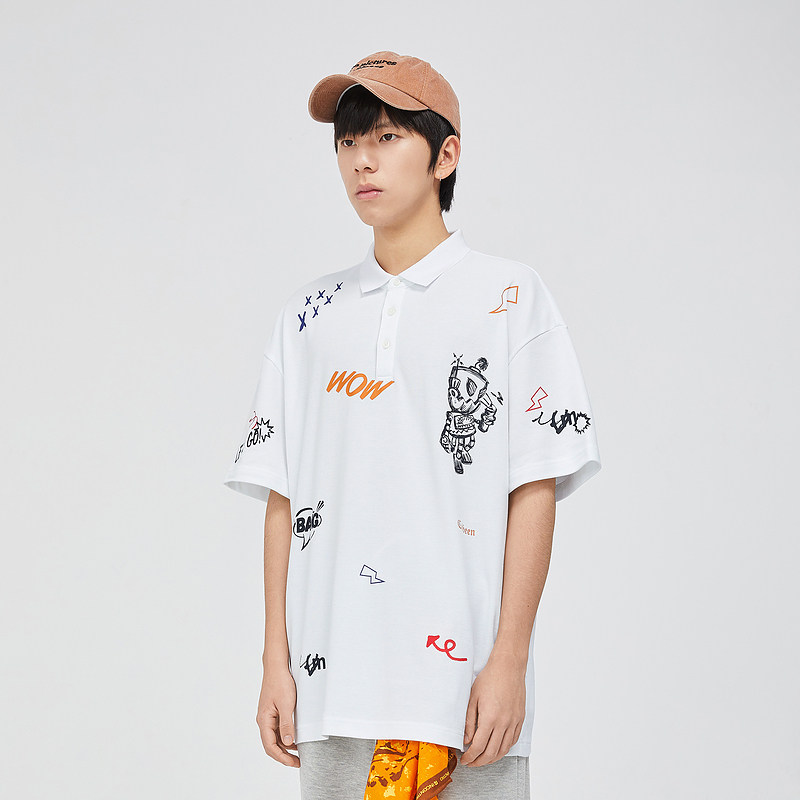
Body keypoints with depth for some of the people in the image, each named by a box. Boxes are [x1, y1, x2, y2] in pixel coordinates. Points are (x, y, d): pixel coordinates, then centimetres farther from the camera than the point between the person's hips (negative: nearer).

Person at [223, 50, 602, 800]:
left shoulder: (508, 296, 2)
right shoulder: (309, 313, 13)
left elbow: (535, 490, -3)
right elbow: (284, 497, 10)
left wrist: (510, 661, -9)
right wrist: (277, 661, 4)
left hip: (465, 676, -3)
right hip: (333, 677, 3)